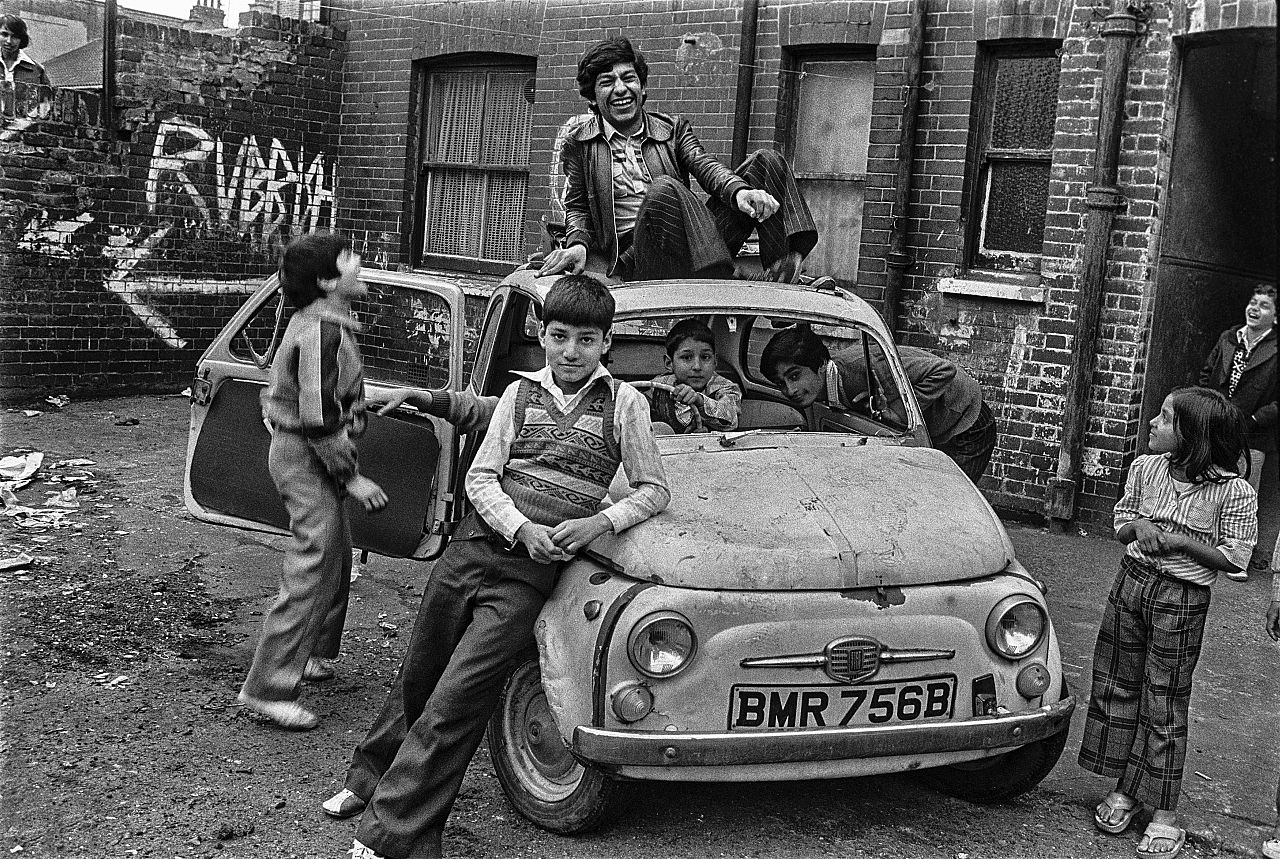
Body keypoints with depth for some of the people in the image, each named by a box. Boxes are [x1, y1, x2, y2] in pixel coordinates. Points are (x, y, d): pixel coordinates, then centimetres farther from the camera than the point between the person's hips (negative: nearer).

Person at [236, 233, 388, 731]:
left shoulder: (322, 321, 12)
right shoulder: (323, 330, -21)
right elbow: (318, 417, -25)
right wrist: (351, 477, -20)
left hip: (305, 452, 11)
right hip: (305, 455, -11)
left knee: (337, 556, 21)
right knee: (311, 570, -11)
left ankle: (311, 654, 36)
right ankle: (268, 687, -9)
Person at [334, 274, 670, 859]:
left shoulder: (624, 403, 2)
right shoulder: (521, 393, 8)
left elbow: (655, 491, 6)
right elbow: (481, 477, 3)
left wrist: (599, 522, -11)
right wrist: (522, 530, -13)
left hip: (530, 576, -3)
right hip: (473, 547, 3)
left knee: (455, 701, -9)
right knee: (417, 677, 14)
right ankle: (370, 778, 38)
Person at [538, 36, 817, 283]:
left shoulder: (673, 129, 19)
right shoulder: (578, 144, 13)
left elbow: (706, 167, 3)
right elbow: (577, 210, 13)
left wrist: (740, 191, -20)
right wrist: (578, 244, -11)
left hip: (699, 240, 4)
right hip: (632, 253, -4)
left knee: (767, 161, -7)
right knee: (664, 188, -36)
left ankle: (782, 277, -24)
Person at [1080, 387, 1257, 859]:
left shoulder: (1234, 493, -14)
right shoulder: (1145, 469, 0)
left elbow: (1233, 559, -9)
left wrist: (1180, 541, -19)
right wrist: (1137, 527, -10)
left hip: (1181, 599, -5)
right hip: (1131, 582, 5)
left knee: (1164, 703, 1)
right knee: (1117, 686, 12)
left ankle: (1164, 812, 14)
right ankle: (1126, 789, 27)